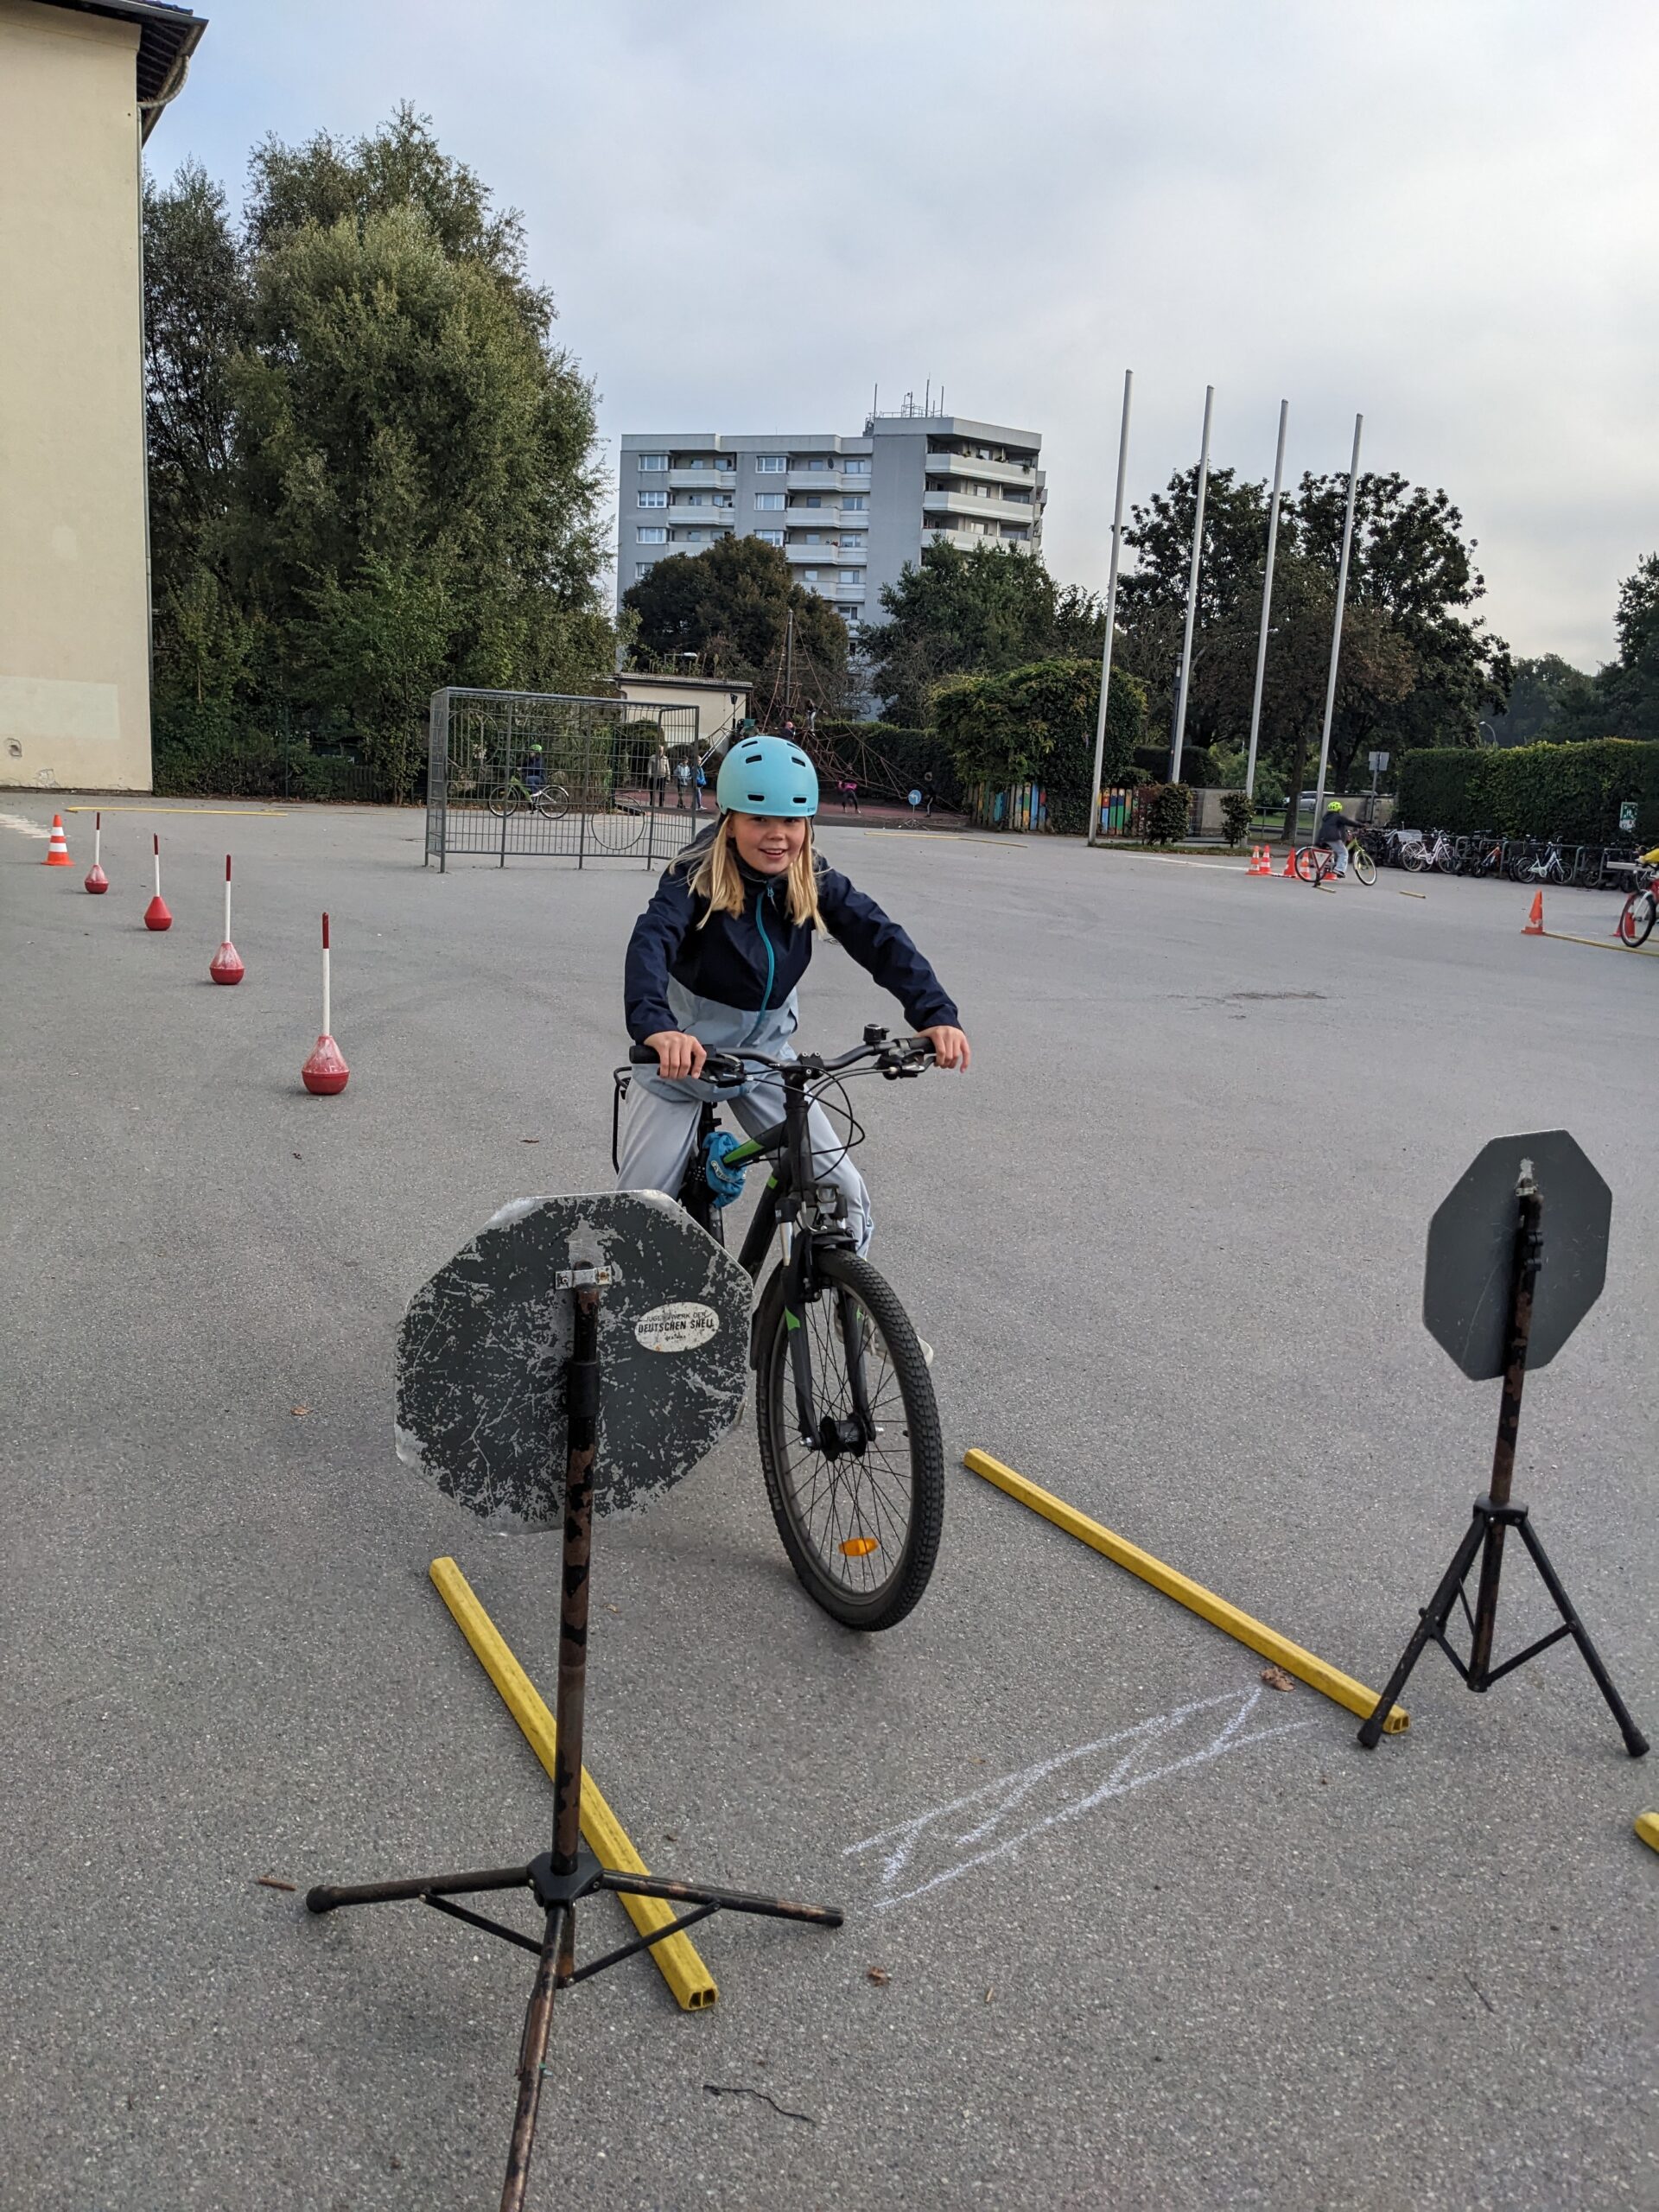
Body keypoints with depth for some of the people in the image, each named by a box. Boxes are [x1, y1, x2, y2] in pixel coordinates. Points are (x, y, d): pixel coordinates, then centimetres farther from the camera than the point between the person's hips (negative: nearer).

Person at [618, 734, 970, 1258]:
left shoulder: (815, 883, -10)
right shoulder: (696, 878, -21)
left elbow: (881, 939, -22)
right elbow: (651, 942, -39)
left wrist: (936, 1014, -39)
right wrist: (656, 1026, -59)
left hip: (764, 1053, 3)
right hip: (682, 1053, -3)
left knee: (842, 1191, -3)